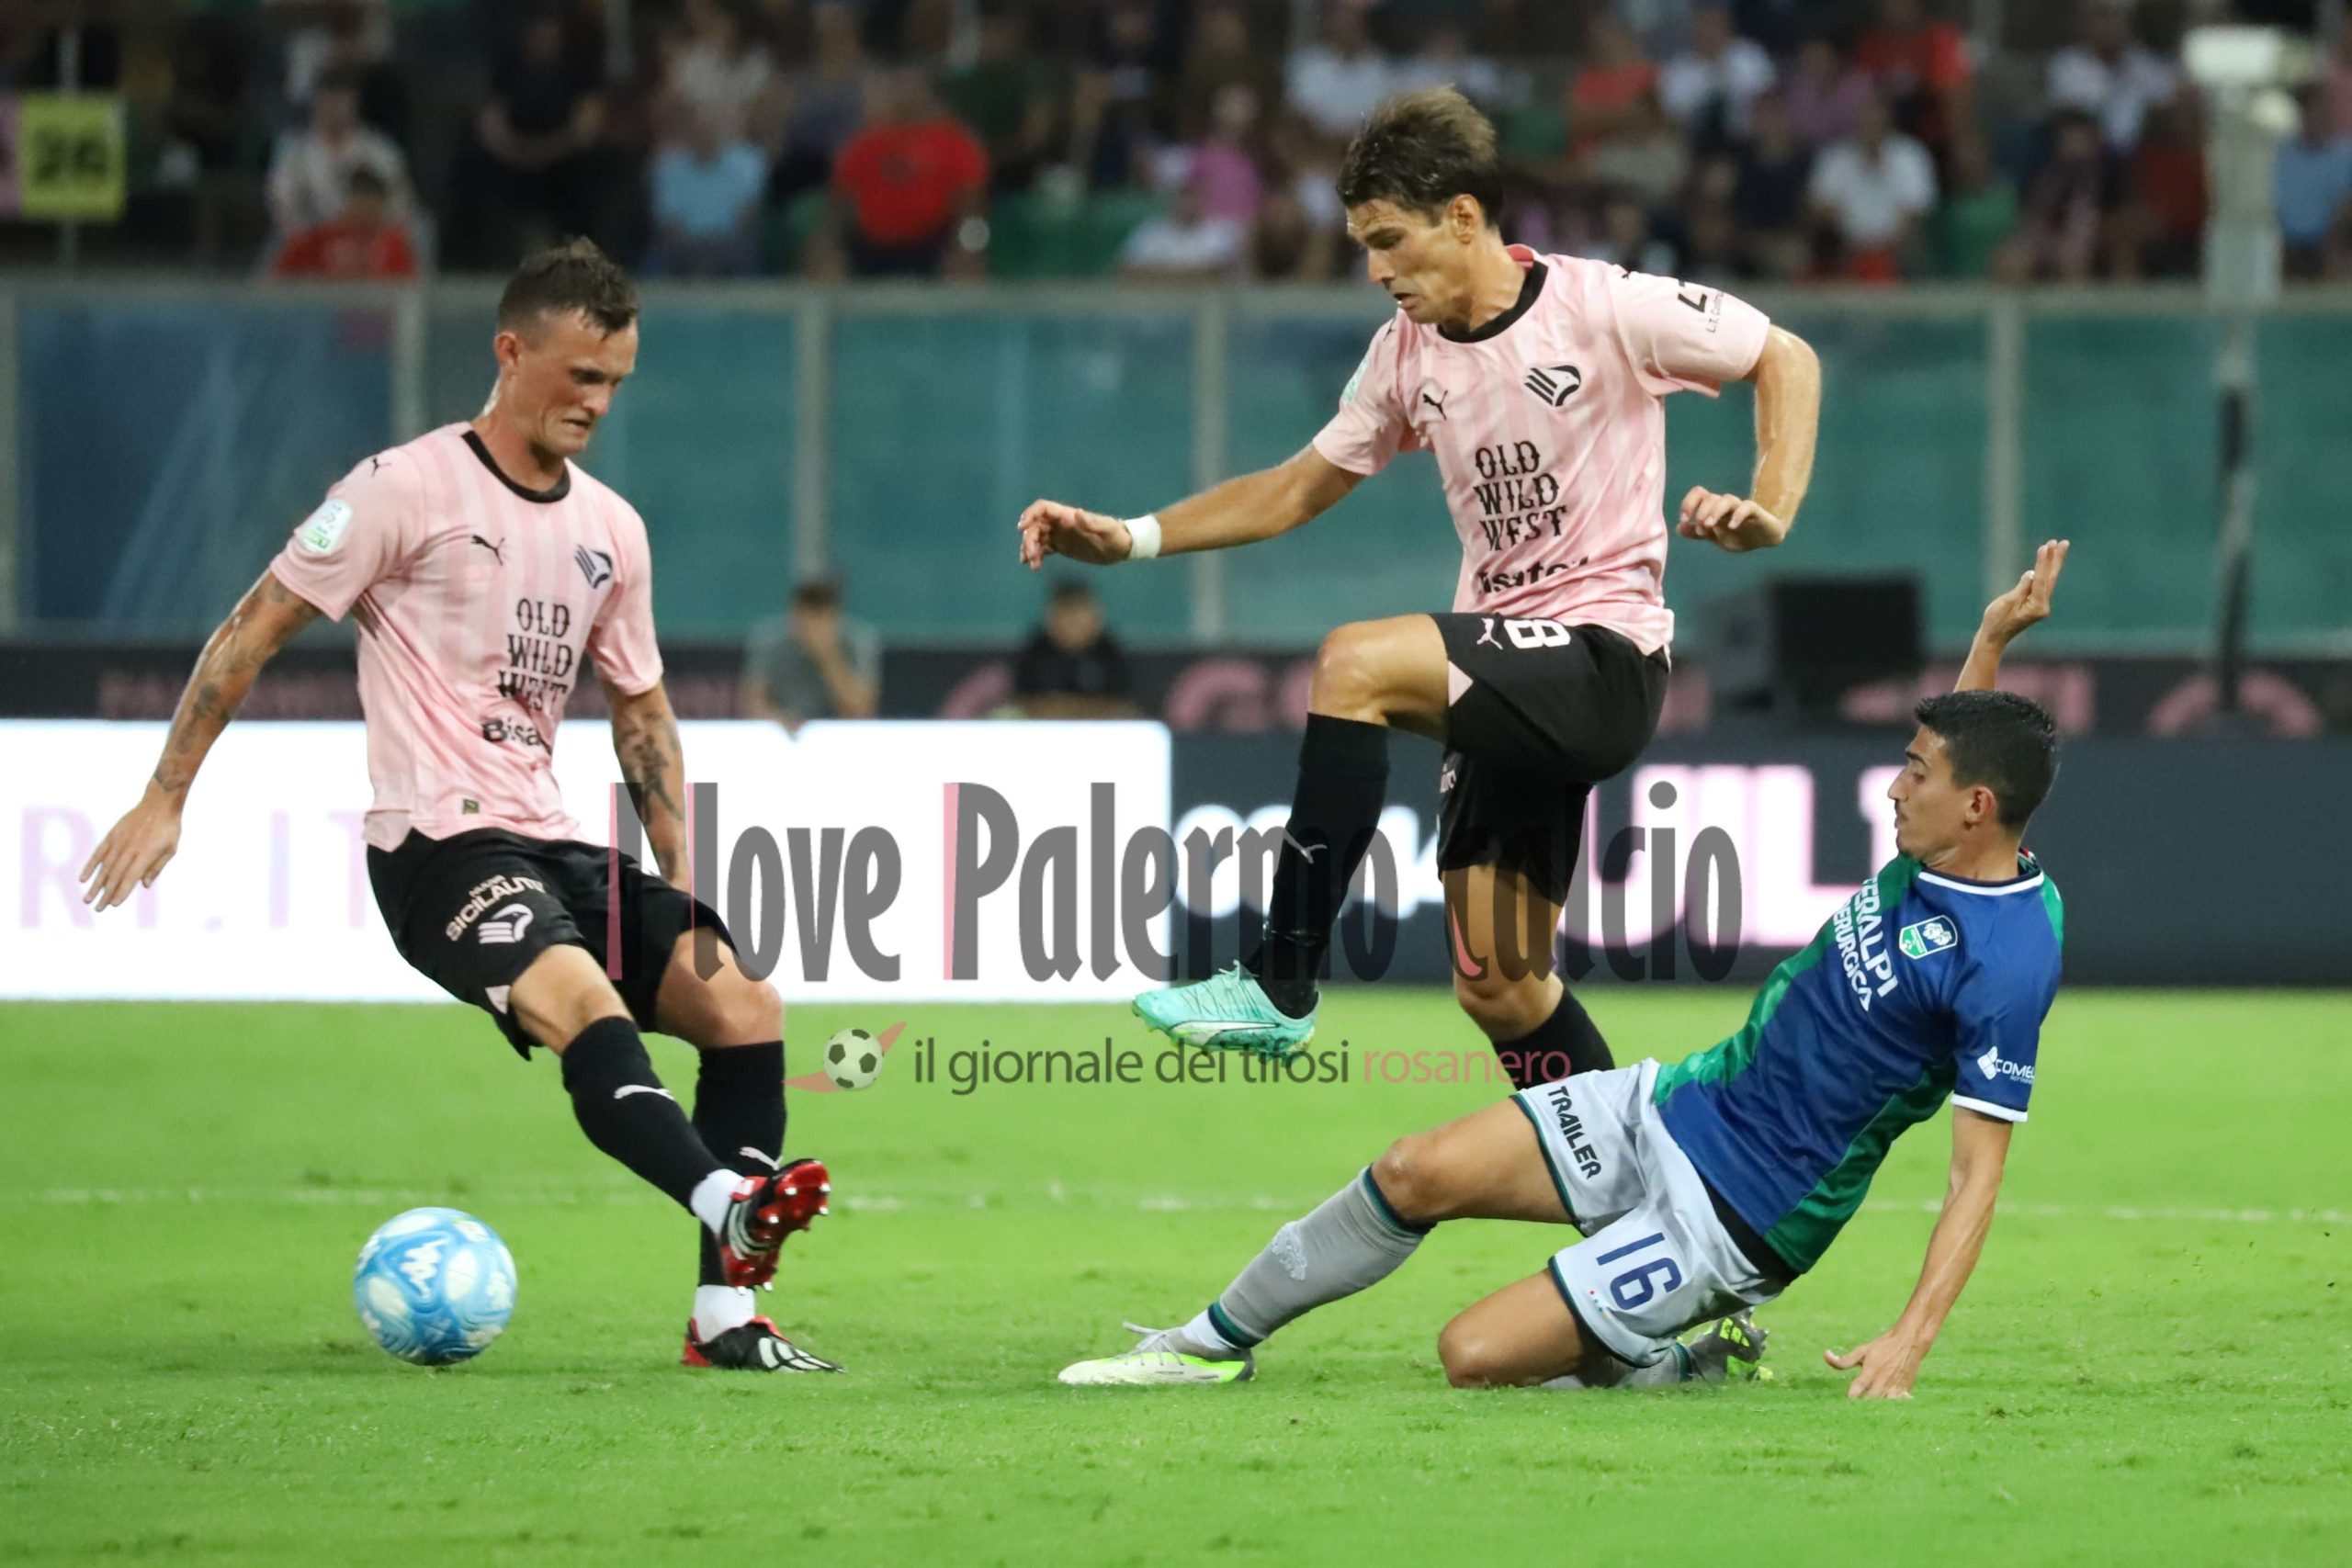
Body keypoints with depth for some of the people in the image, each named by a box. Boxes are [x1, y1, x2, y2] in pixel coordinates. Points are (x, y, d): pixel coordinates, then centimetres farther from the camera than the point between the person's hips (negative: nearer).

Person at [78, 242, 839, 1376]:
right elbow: (253, 633, -2)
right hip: (437, 845, -8)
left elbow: (641, 711, 25)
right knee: (583, 1001, -33)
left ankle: (726, 1318, -6)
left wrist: (681, 887, 17)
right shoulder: (410, 487, -5)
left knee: (746, 1007, -6)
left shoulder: (610, 528, 15)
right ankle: (731, 1205, -56)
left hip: (550, 845, 8)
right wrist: (165, 799, -5)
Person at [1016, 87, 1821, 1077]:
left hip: (1604, 661, -7)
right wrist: (1127, 538, 8)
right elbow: (1300, 490, 18)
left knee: (1354, 663, -27)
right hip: (1507, 688, 7)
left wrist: (1769, 511, -16)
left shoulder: (1607, 308, -10)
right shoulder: (1407, 353, 9)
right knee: (1501, 993, 3)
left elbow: (1787, 360, -1)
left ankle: (1279, 986, -22)